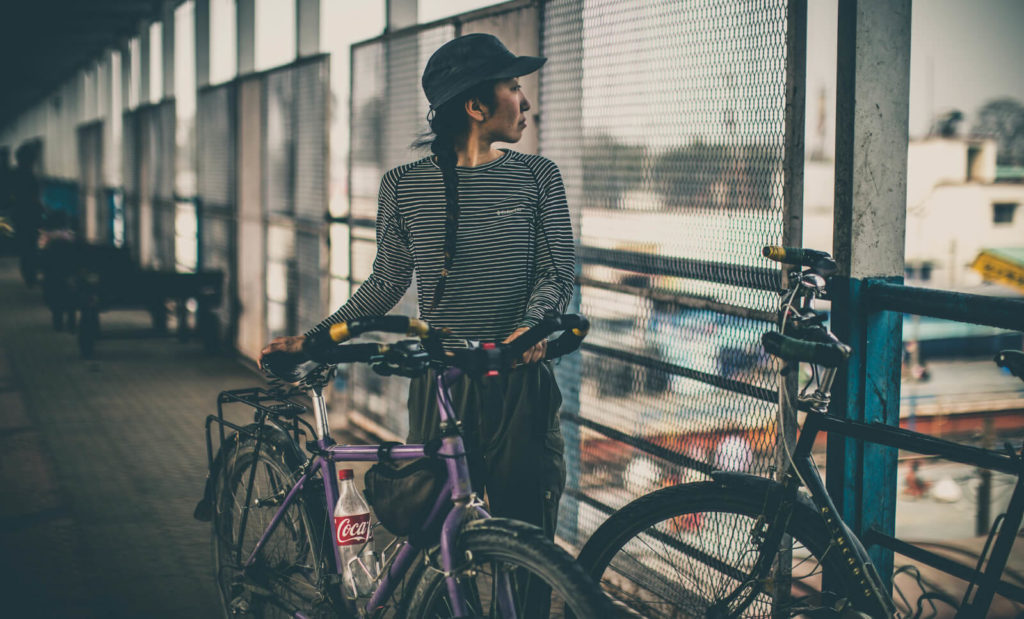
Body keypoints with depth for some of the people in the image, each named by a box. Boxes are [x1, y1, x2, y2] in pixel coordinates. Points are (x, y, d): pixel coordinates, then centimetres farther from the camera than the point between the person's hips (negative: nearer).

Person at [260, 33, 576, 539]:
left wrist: (531, 325, -20)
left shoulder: (538, 177, 3)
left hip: (520, 383, 0)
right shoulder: (403, 185, 3)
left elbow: (559, 272, 0)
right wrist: (313, 339, 6)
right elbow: (387, 282, 11)